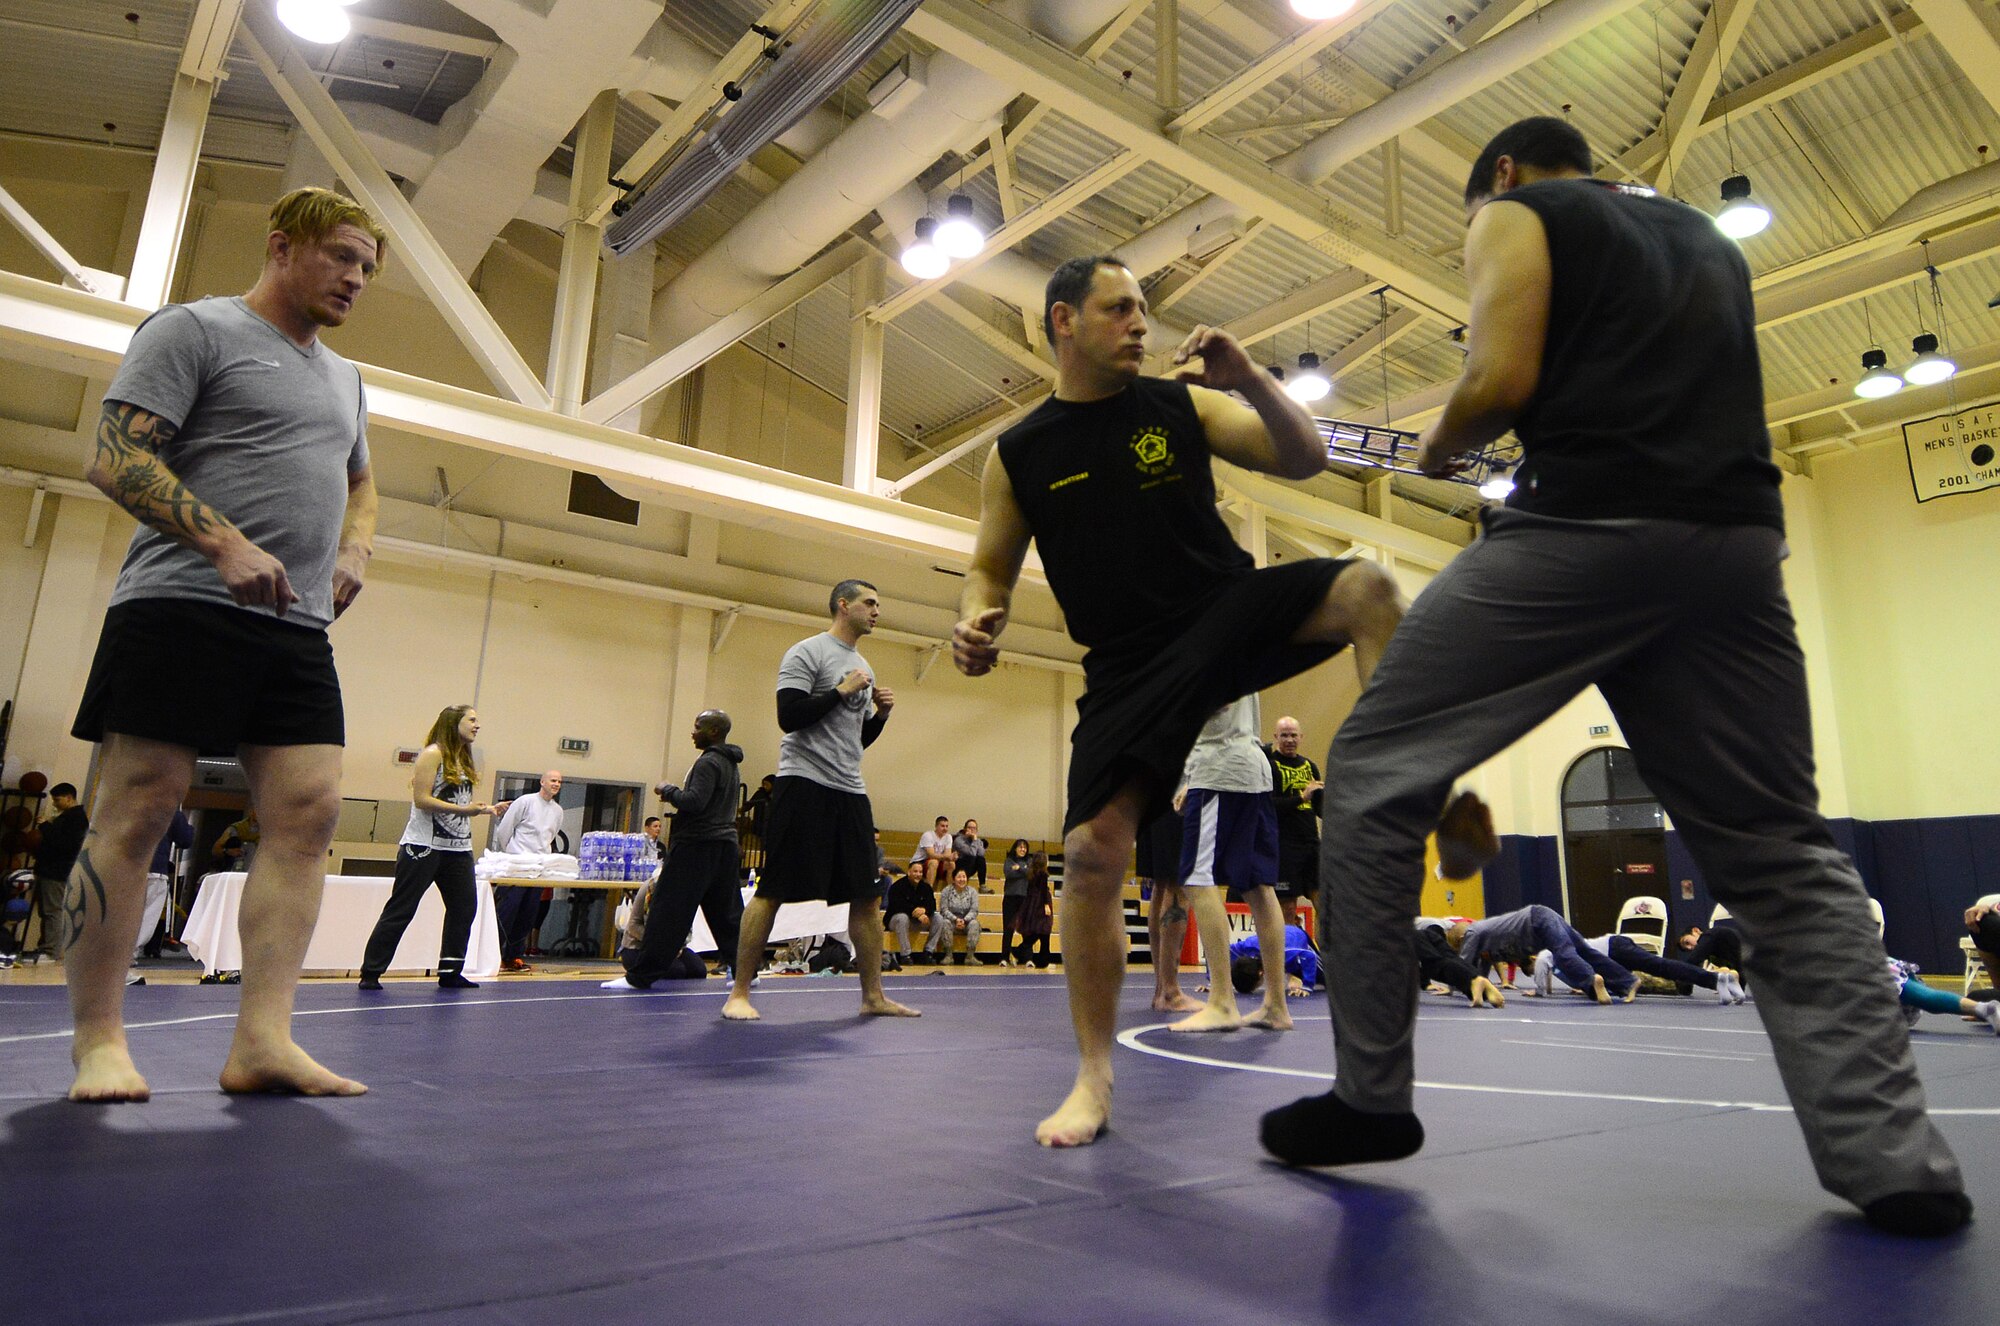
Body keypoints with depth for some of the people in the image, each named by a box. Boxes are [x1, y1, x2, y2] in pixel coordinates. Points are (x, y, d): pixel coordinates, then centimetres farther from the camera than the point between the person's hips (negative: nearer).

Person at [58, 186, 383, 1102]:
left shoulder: (344, 379, 24)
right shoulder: (193, 329, 3)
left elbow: (358, 486, 34)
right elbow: (116, 460, -7)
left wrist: (354, 554, 12)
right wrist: (228, 546, -19)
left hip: (299, 628, 7)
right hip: (182, 607, -6)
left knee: (307, 812, -5)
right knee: (136, 812, -5)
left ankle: (262, 1041, -3)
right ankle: (97, 1041, 5)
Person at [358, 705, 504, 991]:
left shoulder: (464, 760, 16)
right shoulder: (433, 754, -8)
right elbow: (422, 799, -17)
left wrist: (485, 808, 8)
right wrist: (464, 809, -22)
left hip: (458, 848, 8)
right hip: (424, 846, -8)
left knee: (465, 907, 5)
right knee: (400, 910, -2)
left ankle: (450, 972, 13)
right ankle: (370, 973, 7)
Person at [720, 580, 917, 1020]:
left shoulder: (863, 668, 21)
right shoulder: (808, 652, -4)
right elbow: (789, 717, -16)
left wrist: (881, 714, 8)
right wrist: (842, 691, -12)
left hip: (850, 790, 8)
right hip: (804, 783, -8)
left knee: (866, 895, 7)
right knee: (774, 891, -5)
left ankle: (873, 996, 14)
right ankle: (739, 993, 4)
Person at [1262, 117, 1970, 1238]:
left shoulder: (1518, 214, 12)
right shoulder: (1707, 239, 31)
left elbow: (1502, 379, -5)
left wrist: (1440, 449, 15)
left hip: (1584, 527, -7)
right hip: (1737, 540, 7)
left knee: (1374, 781, 0)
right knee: (1784, 854, 11)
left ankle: (1371, 1098, 1)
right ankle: (1895, 1161, 4)